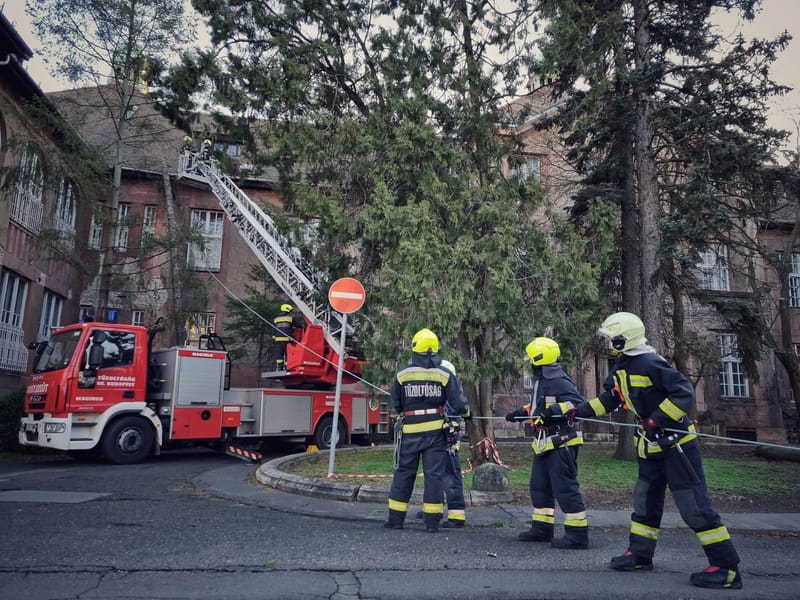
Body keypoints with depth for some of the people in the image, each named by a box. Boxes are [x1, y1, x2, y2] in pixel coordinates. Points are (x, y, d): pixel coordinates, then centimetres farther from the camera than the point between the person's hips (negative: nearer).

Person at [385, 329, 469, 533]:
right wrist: (465, 411, 17)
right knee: (434, 474, 6)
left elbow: (396, 404, 4)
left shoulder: (402, 374, -3)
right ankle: (432, 522, 8)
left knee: (403, 473, 11)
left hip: (410, 431, 0)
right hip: (435, 431, 0)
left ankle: (396, 518, 17)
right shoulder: (444, 375, -5)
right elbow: (458, 403, -5)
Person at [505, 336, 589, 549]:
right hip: (544, 444, 11)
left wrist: (555, 411, -34)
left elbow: (578, 404, -25)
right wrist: (521, 412, 21)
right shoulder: (541, 382, 14)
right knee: (539, 487, 15)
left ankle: (577, 534, 1)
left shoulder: (560, 382, -17)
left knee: (565, 488, -7)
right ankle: (542, 528, 26)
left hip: (561, 444, -10)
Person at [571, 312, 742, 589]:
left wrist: (657, 420, -29)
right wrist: (580, 411, 7)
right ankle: (640, 554, 27)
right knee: (645, 500, 15)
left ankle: (726, 567, 3)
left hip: (676, 442, -9)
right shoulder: (621, 368, 7)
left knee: (694, 504, -7)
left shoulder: (649, 363, -23)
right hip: (650, 446, 10)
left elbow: (684, 392, -25)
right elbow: (608, 399, 16)